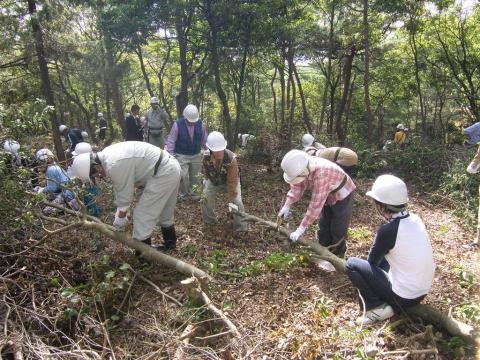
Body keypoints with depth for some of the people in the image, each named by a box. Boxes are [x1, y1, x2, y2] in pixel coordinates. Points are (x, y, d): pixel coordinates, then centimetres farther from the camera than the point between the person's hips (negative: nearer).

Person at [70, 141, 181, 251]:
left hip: (163, 173, -10)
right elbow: (120, 187, 15)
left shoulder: (114, 166, -24)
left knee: (142, 215, -3)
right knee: (164, 212, 25)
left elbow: (125, 196, -13)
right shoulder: (106, 155, 7)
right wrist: (119, 214, 19)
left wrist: (120, 218, 3)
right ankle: (170, 243, 44)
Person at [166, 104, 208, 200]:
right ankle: (183, 192, 18)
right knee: (183, 176, -6)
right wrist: (170, 155, -13)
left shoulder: (201, 124, -8)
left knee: (194, 176, 13)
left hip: (196, 155, 3)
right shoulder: (177, 124, -16)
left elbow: (204, 140, 5)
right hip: (181, 156, -3)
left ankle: (191, 190, 34)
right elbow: (171, 140, -11)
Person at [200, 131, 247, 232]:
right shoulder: (206, 156, -30)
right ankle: (209, 221, 25)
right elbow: (205, 171, -7)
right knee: (204, 198, -2)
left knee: (237, 202, -14)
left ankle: (241, 226, 8)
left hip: (231, 181, -3)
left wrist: (231, 199, -28)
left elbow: (232, 181, -33)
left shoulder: (231, 159, -40)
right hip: (213, 181, 3)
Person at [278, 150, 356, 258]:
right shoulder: (303, 167, -21)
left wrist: (301, 229, -39)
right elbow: (297, 186, -9)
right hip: (328, 198, 8)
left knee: (338, 230, -2)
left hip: (342, 197, -7)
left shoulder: (321, 173, -43)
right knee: (324, 227, 14)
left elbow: (316, 204, -42)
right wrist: (287, 206, -23)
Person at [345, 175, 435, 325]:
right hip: (422, 292, 8)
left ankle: (377, 308, -2)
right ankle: (385, 302, 17)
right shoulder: (415, 219, -3)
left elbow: (372, 261, -6)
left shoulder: (388, 230, -24)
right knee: (381, 256, 23)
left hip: (404, 297, -7)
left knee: (352, 264, -2)